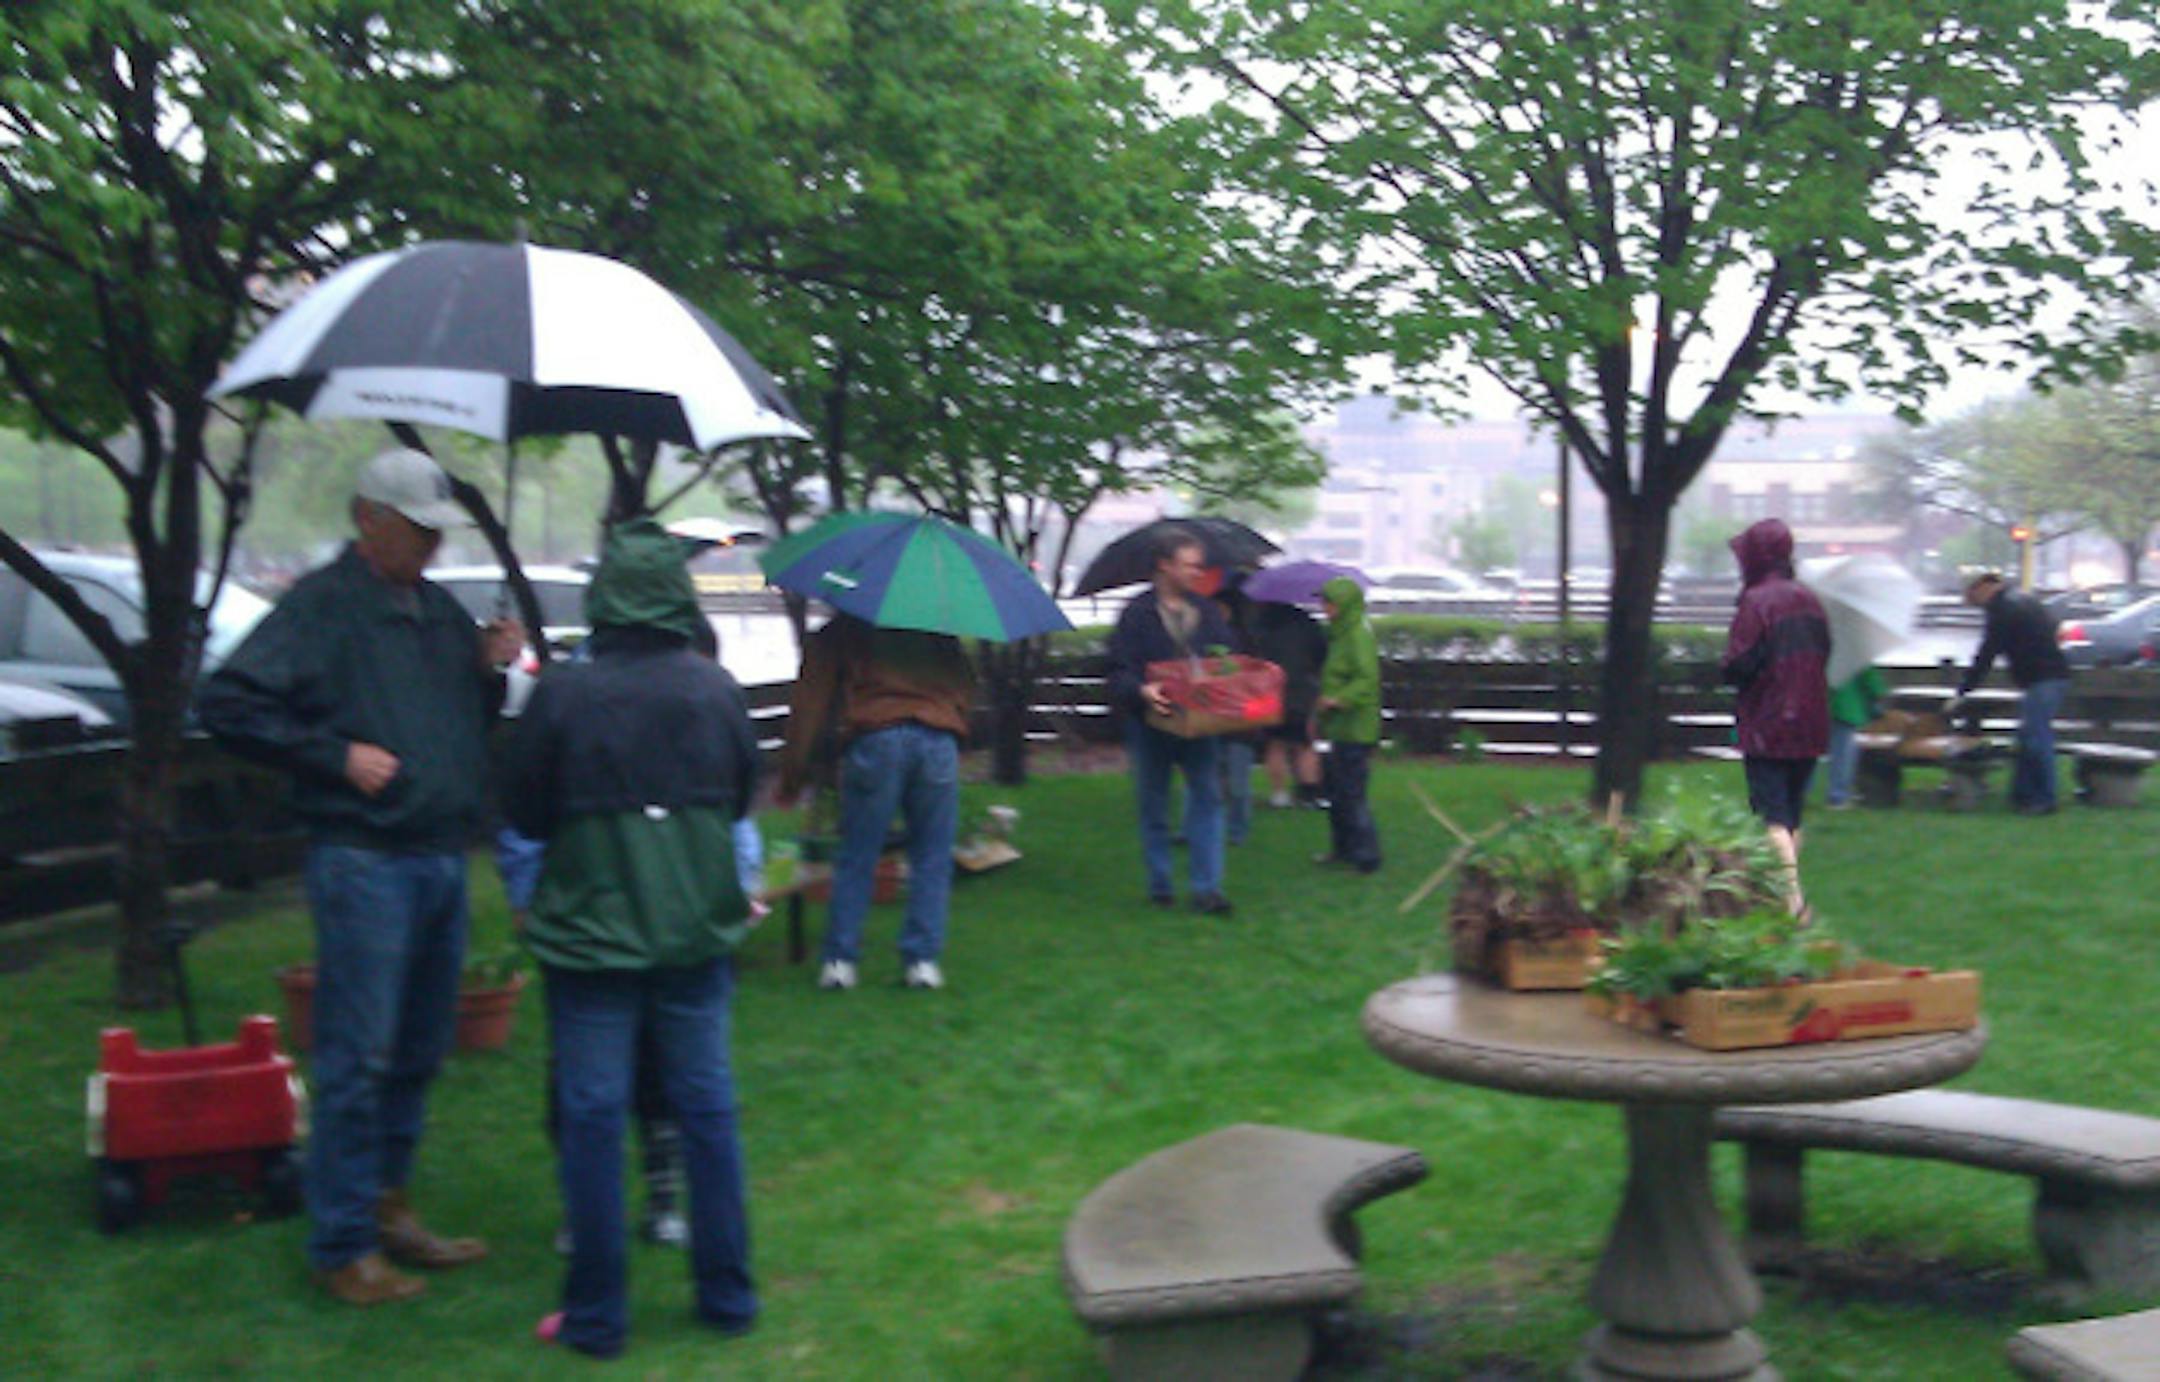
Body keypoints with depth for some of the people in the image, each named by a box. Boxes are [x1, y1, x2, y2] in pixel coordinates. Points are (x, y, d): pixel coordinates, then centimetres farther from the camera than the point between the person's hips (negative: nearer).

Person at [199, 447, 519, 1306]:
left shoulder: (441, 610, 16)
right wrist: (336, 754, -16)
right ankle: (343, 1246, 5)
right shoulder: (321, 606, -8)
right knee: (357, 1057, -4)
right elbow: (227, 704, -13)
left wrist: (492, 671, 4)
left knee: (420, 1051, 14)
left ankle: (389, 1211, 27)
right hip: (363, 859, -8)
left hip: (442, 858, 8)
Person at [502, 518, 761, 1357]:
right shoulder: (716, 689, -3)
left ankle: (596, 1316, 12)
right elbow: (743, 799, 10)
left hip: (591, 935, -3)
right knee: (706, 1112, 12)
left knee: (592, 1119, 5)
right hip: (697, 934, 3)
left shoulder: (563, 694, -13)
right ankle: (727, 1296, 21)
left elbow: (524, 815, -3)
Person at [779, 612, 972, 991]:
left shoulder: (837, 633, 16)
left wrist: (793, 777, 9)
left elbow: (811, 700, 10)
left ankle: (839, 960, 4)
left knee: (855, 860, 6)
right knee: (932, 860, 8)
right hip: (939, 742, 2)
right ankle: (923, 960, 4)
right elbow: (966, 685, 23)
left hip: (874, 740, -2)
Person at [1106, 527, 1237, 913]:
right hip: (1151, 723, -3)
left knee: (1208, 798, -6)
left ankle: (1206, 887, -3)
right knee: (1153, 808, 7)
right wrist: (1141, 690, -31)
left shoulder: (1208, 612, 8)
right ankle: (1159, 886, 20)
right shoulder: (1138, 614, -6)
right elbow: (1120, 671, -11)